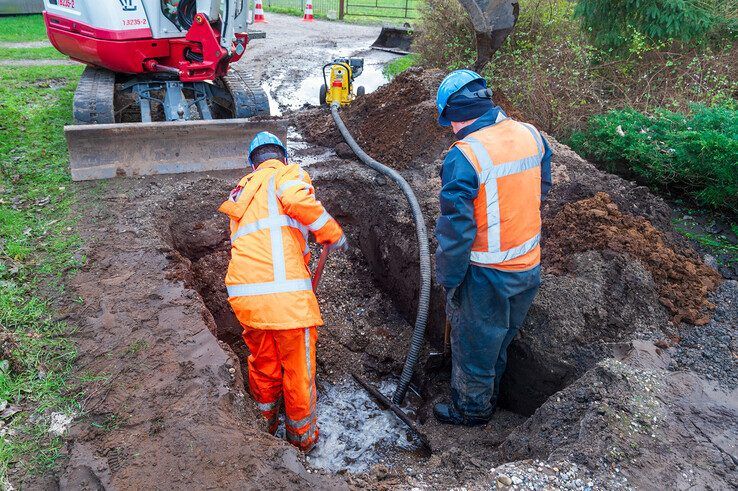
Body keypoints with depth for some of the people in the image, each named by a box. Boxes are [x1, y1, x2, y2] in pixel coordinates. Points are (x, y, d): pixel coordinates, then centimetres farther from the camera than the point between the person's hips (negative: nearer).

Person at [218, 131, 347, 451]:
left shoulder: (242, 191, 28)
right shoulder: (287, 173, 7)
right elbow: (296, 199, -18)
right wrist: (333, 234, -6)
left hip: (243, 292, 7)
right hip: (283, 291, -7)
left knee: (263, 365, 26)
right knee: (298, 370, 12)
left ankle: (266, 427, 46)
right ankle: (302, 437, 29)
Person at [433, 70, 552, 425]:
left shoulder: (464, 157, -25)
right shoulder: (531, 135, -3)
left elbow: (456, 230, -22)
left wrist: (448, 279, -9)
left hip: (487, 275, -7)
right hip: (529, 267, 7)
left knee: (473, 345, 16)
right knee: (501, 339, 27)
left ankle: (472, 409, 38)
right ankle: (489, 394, 50)